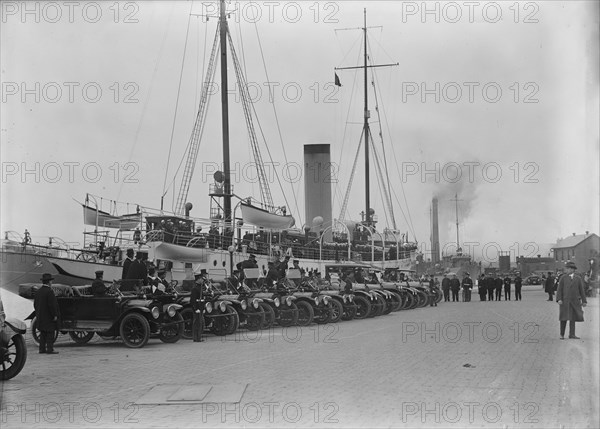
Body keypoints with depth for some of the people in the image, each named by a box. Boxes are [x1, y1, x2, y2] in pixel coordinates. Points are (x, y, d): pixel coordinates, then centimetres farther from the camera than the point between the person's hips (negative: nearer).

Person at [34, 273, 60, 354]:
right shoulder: (49, 291, -18)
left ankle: (42, 349, 14)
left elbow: (35, 304, 14)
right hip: (49, 317, -8)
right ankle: (50, 349, -6)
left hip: (40, 317, 8)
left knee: (43, 333, 13)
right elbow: (52, 305, -20)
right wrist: (55, 315, -14)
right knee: (50, 333, -4)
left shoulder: (38, 292, 9)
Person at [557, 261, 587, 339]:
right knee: (564, 318, -2)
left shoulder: (578, 278, 5)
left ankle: (572, 334, 5)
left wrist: (584, 301, 4)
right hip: (565, 300, -1)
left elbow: (581, 290, 7)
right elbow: (559, 289, -2)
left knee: (573, 318, 1)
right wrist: (559, 299, -14)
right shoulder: (563, 278, 1)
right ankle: (562, 334, 7)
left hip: (574, 301, 1)